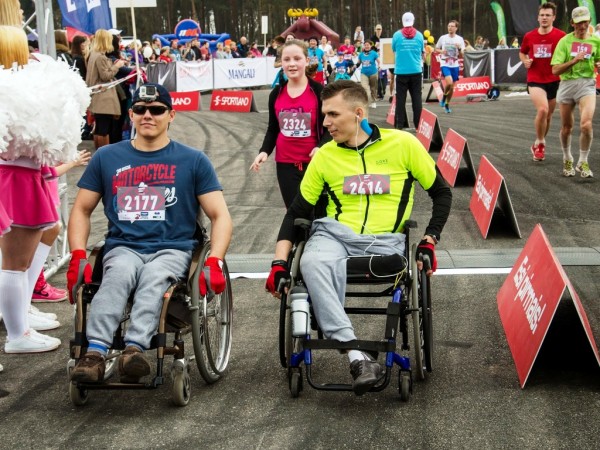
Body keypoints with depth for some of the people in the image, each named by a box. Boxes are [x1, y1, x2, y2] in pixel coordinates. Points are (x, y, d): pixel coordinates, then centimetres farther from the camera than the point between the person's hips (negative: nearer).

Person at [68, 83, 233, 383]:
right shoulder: (107, 158, 15)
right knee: (119, 274, -34)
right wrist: (78, 256, -1)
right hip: (123, 247, 1)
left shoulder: (193, 161, 10)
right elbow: (82, 210, 17)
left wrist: (214, 262, -12)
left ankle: (134, 349, -54)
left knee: (154, 278, -36)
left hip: (172, 249, -1)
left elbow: (220, 216, 6)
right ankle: (94, 353, -49)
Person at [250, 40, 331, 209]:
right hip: (285, 164, 3)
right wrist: (264, 151, -2)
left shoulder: (318, 91, -5)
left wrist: (321, 147, -22)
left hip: (313, 163, -3)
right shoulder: (276, 93, 6)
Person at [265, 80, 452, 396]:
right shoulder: (325, 155, 10)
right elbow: (297, 212, 13)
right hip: (335, 233, 1)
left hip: (385, 241, -1)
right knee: (311, 262, -35)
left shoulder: (403, 144, 3)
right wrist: (279, 263, 3)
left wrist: (429, 240, -1)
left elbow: (441, 193, 12)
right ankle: (357, 358, -42)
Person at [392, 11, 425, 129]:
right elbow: (422, 52, 10)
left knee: (401, 98, 3)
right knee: (416, 97, 5)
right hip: (416, 71, 1)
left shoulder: (397, 35, -3)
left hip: (401, 71, -1)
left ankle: (399, 124, 1)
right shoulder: (419, 35, 0)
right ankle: (418, 124, 5)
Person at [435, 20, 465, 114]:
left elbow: (461, 56, 1)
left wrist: (459, 49, -19)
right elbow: (436, 49, 12)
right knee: (449, 82, -24)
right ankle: (444, 97, 4)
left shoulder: (459, 39, 2)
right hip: (445, 64, -2)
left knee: (452, 87, 7)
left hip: (455, 65, 2)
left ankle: (447, 105, 25)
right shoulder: (443, 38, 0)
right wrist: (442, 51, -9)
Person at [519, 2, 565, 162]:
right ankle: (540, 143, -1)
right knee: (542, 110, -21)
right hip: (535, 80, -1)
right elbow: (522, 52, 19)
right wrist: (525, 61, -2)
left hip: (554, 81, 1)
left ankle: (539, 144, 34)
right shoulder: (529, 36, 1)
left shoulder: (560, 36, -5)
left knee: (548, 115, 12)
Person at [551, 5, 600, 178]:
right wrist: (574, 60, -19)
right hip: (567, 84, 0)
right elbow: (555, 70, -5)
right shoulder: (564, 41, 1)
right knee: (566, 128, 10)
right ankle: (567, 159, 36)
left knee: (586, 124, -20)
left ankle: (583, 162, -4)